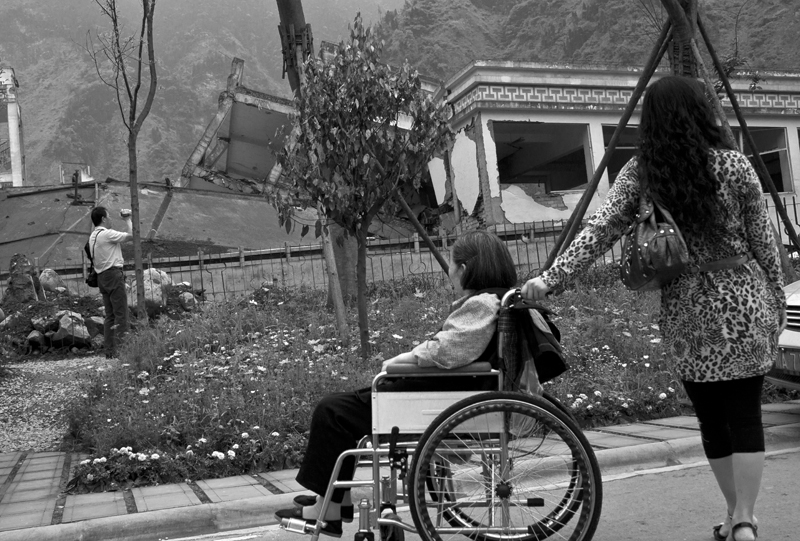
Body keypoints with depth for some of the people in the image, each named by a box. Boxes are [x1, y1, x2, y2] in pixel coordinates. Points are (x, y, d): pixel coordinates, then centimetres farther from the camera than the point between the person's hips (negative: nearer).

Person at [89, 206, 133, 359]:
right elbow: (131, 235, -11)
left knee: (110, 316, 11)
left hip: (102, 277, 9)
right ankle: (120, 350, -10)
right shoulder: (106, 234, -12)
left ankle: (110, 351, 11)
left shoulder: (93, 236, 15)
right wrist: (127, 219, 2)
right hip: (113, 274, -9)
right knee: (121, 314, -7)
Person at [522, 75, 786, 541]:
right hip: (744, 303, -1)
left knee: (712, 418, 14)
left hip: (687, 314, 1)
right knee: (746, 415, 6)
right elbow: (763, 242, 0)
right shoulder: (734, 165, -4)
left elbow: (599, 232, -11)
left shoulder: (639, 174, -3)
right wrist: (779, 299, 11)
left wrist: (552, 278, -10)